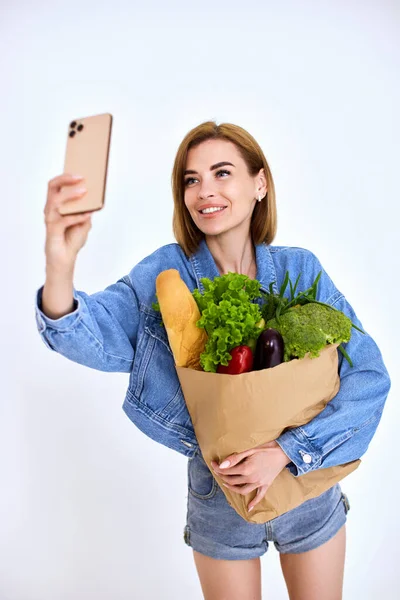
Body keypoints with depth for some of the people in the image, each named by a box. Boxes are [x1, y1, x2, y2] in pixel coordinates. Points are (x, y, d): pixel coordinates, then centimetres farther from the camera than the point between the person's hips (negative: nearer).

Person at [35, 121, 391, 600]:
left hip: (308, 481, 1)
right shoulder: (166, 274, -13)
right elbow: (95, 334, -31)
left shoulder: (300, 270, -13)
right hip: (219, 491, -1)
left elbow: (369, 376, -15)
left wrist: (287, 450, -23)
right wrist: (60, 264, -51)